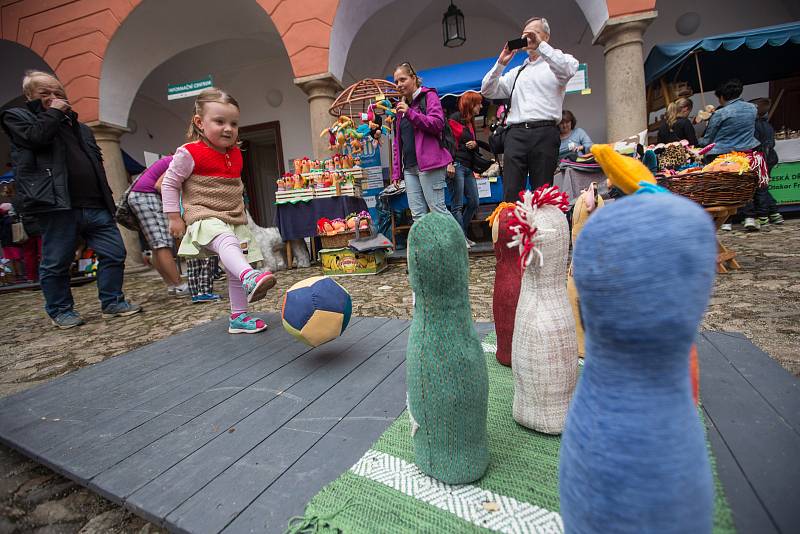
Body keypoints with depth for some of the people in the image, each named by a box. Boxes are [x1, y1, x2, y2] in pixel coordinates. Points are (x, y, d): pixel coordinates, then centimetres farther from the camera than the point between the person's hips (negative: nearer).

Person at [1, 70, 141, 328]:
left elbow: (97, 161, 25)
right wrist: (53, 112, 3)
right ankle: (60, 311, 15)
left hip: (95, 205, 5)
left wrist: (107, 197, 14)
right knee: (56, 262, 1)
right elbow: (36, 137, -10)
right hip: (57, 204, -4)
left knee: (114, 253, -2)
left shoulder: (80, 127, 26)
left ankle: (112, 302, 9)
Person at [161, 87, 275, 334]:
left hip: (235, 219, 7)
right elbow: (170, 183, -3)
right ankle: (250, 277, -66)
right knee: (226, 241, -40)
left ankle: (238, 317, 17)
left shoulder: (235, 154, 11)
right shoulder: (190, 153, -8)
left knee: (234, 270, 8)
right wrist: (174, 217, -5)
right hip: (205, 216, -7)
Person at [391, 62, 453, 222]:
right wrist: (396, 171, 15)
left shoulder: (429, 95, 7)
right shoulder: (402, 106, 25)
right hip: (409, 167, 6)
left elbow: (438, 123, -8)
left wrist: (410, 113, -16)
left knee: (437, 210, -10)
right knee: (417, 214, 1)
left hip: (429, 163, -6)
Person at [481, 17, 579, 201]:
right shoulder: (516, 72, 29)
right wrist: (501, 63, 10)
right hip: (515, 134, 3)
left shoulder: (555, 62, 16)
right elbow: (487, 91, 21)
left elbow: (569, 69, -8)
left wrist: (540, 45, -8)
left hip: (544, 132, -3)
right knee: (511, 194, -10)